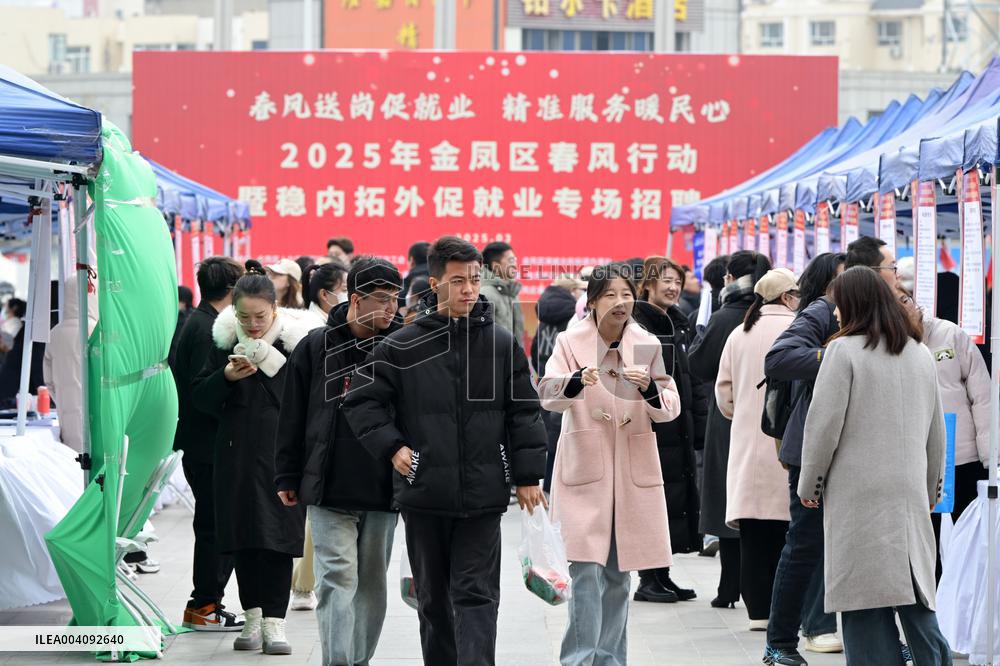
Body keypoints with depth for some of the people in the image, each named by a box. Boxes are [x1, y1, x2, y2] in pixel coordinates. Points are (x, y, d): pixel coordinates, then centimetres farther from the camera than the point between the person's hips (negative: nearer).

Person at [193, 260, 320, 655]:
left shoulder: (296, 340, -7)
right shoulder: (225, 341, 2)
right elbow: (201, 398, 5)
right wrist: (226, 377, -14)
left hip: (281, 452, -3)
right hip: (237, 454, 3)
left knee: (277, 536, -3)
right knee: (242, 535, 7)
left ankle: (274, 621, 1)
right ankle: (253, 617, 17)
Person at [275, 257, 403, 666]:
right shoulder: (317, 347, -1)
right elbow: (292, 416, 4)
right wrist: (287, 477, 3)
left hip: (383, 492, 2)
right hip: (329, 492, -2)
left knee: (372, 581, 11)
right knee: (338, 579, -8)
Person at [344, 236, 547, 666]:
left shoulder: (502, 345, 2)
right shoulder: (401, 347, 0)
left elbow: (524, 413, 5)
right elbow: (363, 402, 5)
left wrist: (527, 475, 2)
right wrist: (391, 447, -8)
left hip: (482, 496, -1)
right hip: (423, 495, 1)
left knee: (476, 595, -4)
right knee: (433, 596, 13)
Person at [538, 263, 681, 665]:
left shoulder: (647, 345, 6)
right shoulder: (571, 342, -1)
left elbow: (670, 408, 1)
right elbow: (547, 394, -16)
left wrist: (649, 388, -21)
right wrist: (577, 380, -37)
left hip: (634, 471, 3)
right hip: (585, 469, -3)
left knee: (619, 574, 10)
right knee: (587, 570, -13)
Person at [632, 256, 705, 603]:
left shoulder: (678, 325, 17)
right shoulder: (635, 325, -9)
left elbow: (690, 376, 21)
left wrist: (701, 416, 13)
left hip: (678, 427, 9)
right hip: (648, 426, -9)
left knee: (677, 494, 9)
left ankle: (660, 574, 17)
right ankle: (648, 579, 0)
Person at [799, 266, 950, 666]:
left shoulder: (844, 350, -7)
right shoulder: (920, 354, 12)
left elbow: (824, 425, -8)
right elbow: (937, 431, 19)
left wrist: (810, 485, 4)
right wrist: (932, 488, 30)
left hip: (858, 494, -5)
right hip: (910, 494, 5)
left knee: (866, 608, -4)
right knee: (913, 593, 10)